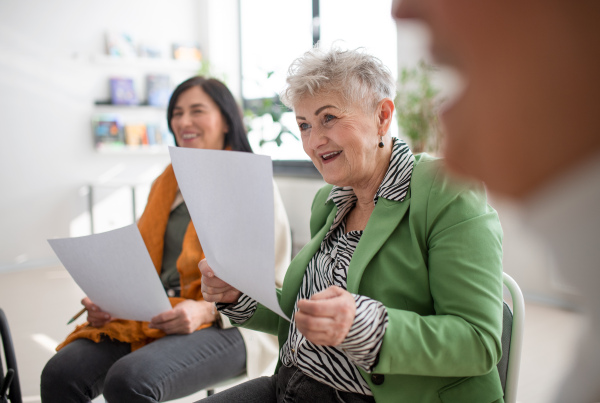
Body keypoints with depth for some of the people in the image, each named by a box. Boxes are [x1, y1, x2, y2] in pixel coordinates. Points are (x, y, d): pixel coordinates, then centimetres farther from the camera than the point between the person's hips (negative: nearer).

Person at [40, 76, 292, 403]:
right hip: (152, 318, 6)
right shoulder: (165, 183, 20)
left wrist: (207, 310, -19)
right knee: (60, 373, -19)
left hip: (225, 326, -5)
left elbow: (273, 287, -5)